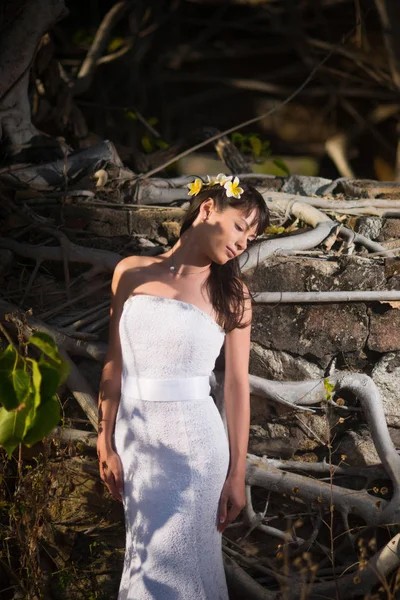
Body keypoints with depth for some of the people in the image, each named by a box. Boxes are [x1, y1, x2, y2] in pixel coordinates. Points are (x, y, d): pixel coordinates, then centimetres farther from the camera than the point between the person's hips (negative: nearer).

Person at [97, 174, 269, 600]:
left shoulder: (231, 293, 2)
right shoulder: (132, 273, 5)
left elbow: (237, 384, -2)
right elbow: (114, 364, 4)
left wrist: (237, 473, -6)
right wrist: (106, 444, 0)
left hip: (194, 440, -2)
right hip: (134, 436, 2)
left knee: (171, 564, -2)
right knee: (145, 559, 10)